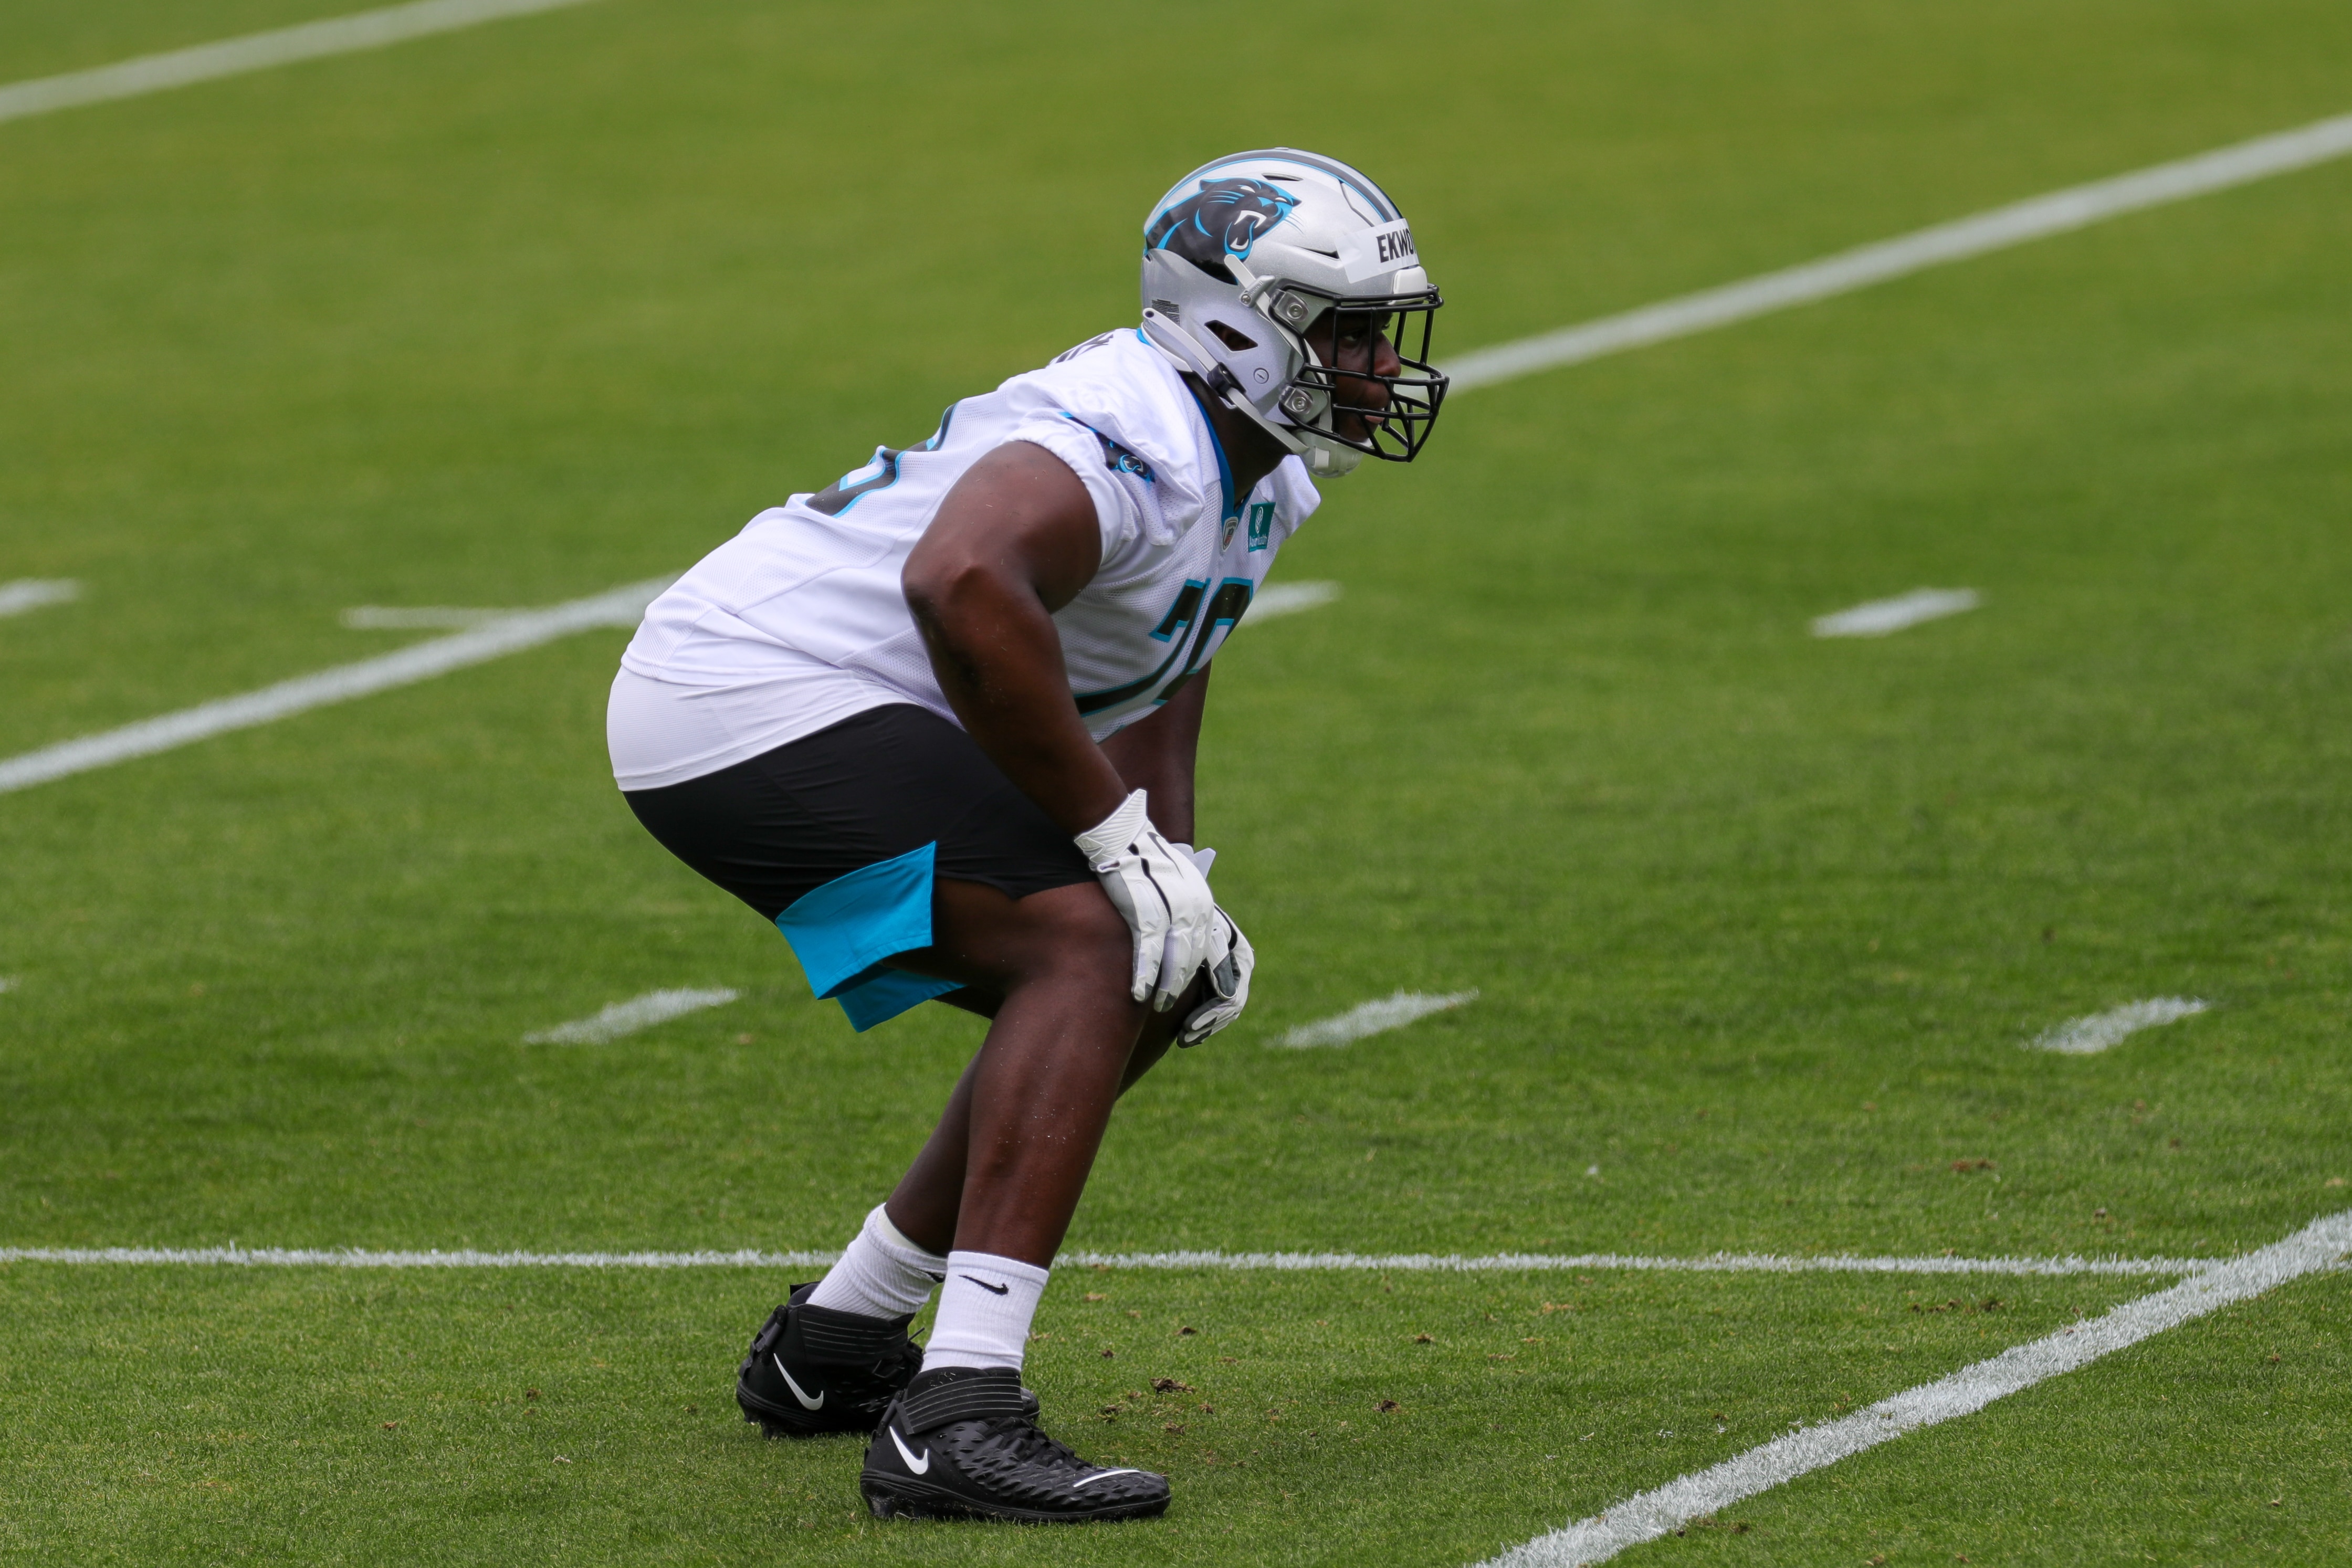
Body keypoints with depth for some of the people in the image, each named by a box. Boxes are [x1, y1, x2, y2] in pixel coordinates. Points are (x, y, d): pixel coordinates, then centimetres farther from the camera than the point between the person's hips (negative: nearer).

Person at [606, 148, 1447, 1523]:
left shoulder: (1259, 483, 12)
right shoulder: (1133, 440, -23)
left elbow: (1148, 725, 20)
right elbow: (965, 586, -42)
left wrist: (1180, 887, 0)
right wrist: (1121, 840, -31)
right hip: (758, 701, -11)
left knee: (1140, 995, 16)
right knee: (1087, 953, -23)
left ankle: (831, 1351, 24)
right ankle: (957, 1417, -30)